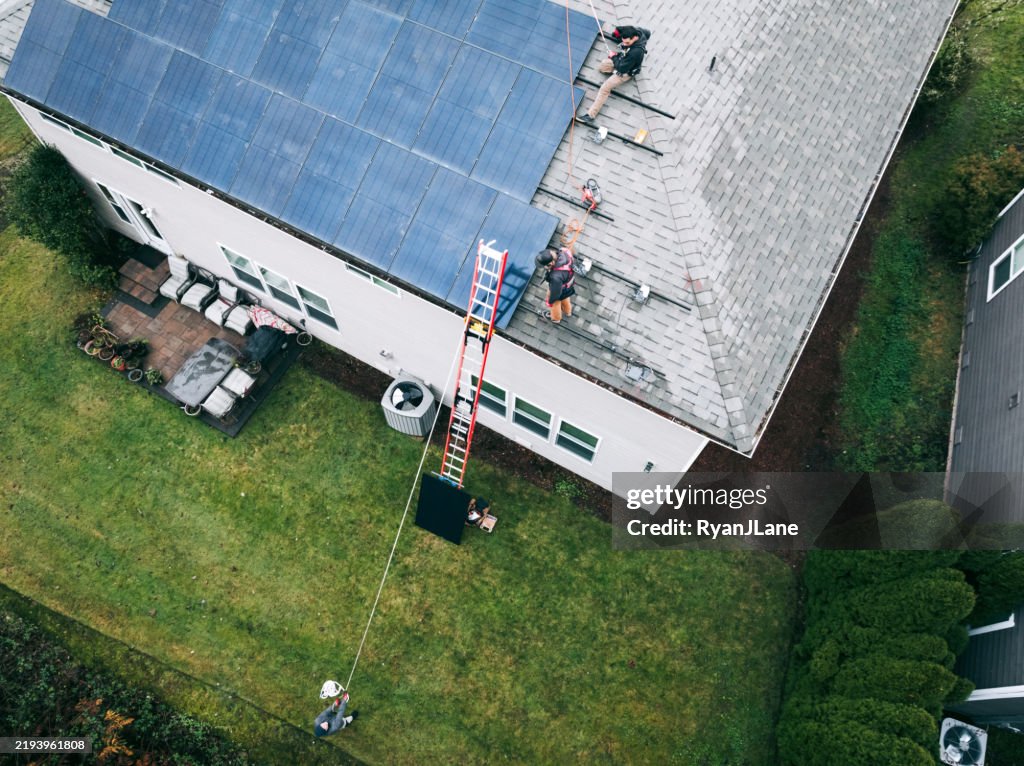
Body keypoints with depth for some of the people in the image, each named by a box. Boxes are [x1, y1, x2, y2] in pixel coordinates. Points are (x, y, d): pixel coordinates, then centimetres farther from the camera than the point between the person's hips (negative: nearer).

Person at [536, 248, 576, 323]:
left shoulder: (556, 277, -47)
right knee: (564, 299, 37)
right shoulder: (564, 253, -31)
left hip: (558, 288, -6)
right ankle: (567, 311, 68)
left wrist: (550, 301, -7)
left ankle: (555, 318, 60)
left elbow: (555, 291, -28)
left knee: (555, 303, 29)